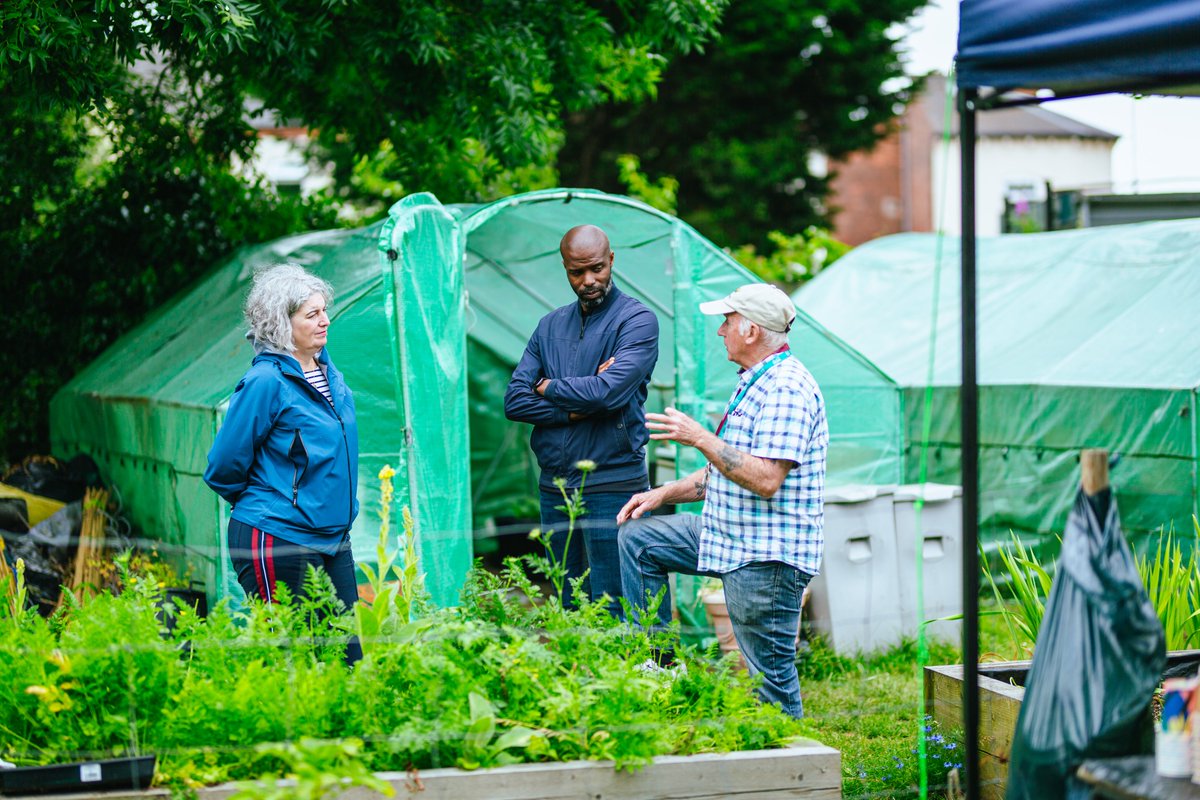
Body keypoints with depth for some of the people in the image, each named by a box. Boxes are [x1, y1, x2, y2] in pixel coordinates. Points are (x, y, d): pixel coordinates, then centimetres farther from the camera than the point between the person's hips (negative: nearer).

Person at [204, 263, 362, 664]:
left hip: (333, 539, 8)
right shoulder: (267, 382, -15)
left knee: (347, 654, 7)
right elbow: (223, 469, -11)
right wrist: (263, 506, 3)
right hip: (278, 544, -8)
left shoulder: (327, 371, 9)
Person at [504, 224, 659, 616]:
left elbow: (611, 391, -20)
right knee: (567, 608, 10)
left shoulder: (637, 320, -4)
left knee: (610, 613, -7)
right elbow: (514, 401, 5)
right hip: (554, 485, 6)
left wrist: (550, 388, -2)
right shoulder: (551, 325, 14)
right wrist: (575, 409, -9)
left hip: (612, 485, -6)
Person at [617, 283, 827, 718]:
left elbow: (765, 480, -27)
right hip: (730, 536, 11)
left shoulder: (786, 388, -18)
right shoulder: (754, 382, 17)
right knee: (637, 537, 14)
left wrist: (699, 438, -22)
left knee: (770, 673, -6)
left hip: (766, 555, -11)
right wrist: (662, 494, 14)